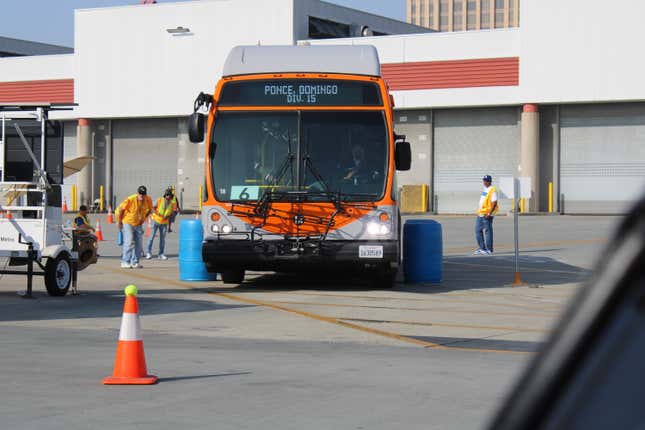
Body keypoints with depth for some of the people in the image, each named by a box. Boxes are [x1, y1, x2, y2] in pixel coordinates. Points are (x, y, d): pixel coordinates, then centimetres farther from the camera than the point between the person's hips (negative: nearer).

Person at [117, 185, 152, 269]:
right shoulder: (130, 200, -23)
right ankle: (125, 262, -12)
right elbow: (120, 209, -14)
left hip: (138, 224, 6)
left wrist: (144, 218, 3)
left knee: (139, 243, 4)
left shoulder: (148, 200, -9)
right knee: (129, 242, -16)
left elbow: (149, 209, 13)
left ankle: (135, 262, 12)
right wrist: (119, 222, -10)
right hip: (127, 223, -6)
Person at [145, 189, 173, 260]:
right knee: (152, 236, -6)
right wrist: (158, 214, -24)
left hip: (164, 223, 3)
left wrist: (168, 216, -13)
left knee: (162, 238, 5)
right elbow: (153, 208, -8)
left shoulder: (171, 204, 3)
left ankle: (161, 254, 12)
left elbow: (171, 214, 9)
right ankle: (148, 253, 0)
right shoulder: (159, 200, -7)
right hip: (156, 220, -3)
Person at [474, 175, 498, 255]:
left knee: (488, 231, -4)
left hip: (487, 214, -9)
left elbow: (494, 203, -19)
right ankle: (482, 248, 18)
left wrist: (489, 213, -24)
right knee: (478, 230, 11)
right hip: (480, 213, 9)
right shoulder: (484, 189, 16)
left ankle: (489, 250, 1)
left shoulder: (492, 190, -13)